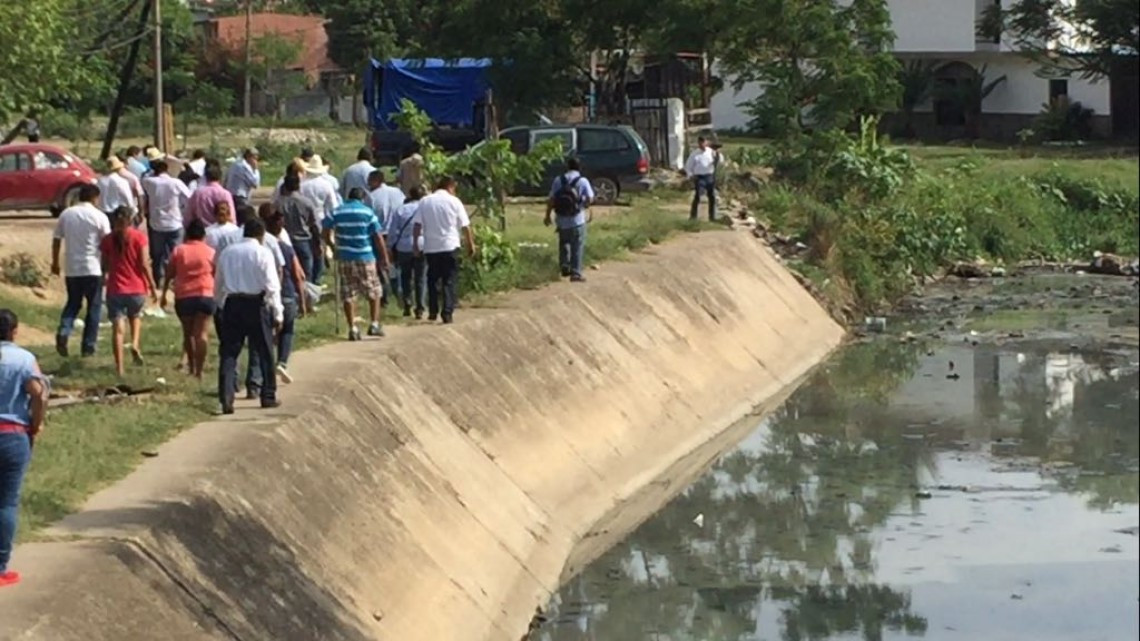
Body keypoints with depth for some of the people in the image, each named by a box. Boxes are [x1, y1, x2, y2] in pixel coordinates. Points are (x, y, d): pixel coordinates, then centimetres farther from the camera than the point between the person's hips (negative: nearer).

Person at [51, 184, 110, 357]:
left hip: (71, 269, 4)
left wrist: (55, 262, 18)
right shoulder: (99, 217, -7)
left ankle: (63, 332, -8)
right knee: (94, 307, 9)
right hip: (92, 269, -4)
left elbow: (56, 240, 8)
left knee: (72, 303, 17)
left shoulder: (66, 214, 4)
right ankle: (88, 346, 8)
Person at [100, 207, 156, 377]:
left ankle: (119, 367, -2)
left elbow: (105, 266, 2)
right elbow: (143, 264, -8)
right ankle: (135, 344, 1)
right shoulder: (139, 237, -6)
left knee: (117, 328, 2)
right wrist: (152, 285, 0)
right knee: (136, 317, 27)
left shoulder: (107, 240, -1)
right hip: (137, 288, 0)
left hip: (115, 288, 0)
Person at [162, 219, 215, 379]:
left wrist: (164, 294, 12)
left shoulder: (178, 250, 5)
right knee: (202, 333, -5)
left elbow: (169, 275, 5)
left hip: (183, 297, 2)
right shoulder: (210, 252, 3)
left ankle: (192, 367, 23)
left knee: (188, 333, 16)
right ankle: (199, 370, -14)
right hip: (205, 295, -1)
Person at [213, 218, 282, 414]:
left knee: (229, 353, 2)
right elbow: (272, 286, -8)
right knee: (265, 353, 10)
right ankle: (268, 396, 17)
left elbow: (217, 286, 13)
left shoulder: (226, 253, 9)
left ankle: (226, 399, -9)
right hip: (256, 304, -3)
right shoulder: (263, 253, -4)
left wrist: (222, 308, 22)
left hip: (231, 304, 3)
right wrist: (278, 313, -3)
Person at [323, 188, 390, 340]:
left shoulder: (337, 212, 3)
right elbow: (378, 237, -4)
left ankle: (352, 328, 3)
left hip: (344, 259, 2)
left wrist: (333, 245, 18)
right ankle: (374, 324, 8)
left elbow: (326, 233, 0)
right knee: (374, 292, 14)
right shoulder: (368, 212, -1)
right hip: (365, 259, -2)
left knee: (348, 295, 6)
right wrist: (384, 258, 2)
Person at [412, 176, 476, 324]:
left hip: (430, 248, 2)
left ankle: (433, 312, 16)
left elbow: (417, 225, 0)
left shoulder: (425, 201, 4)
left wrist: (416, 244, 7)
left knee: (433, 279, 14)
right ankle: (447, 313, -7)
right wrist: (471, 244, 7)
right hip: (449, 246, -2)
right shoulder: (454, 201, -2)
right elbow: (465, 226, -2)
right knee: (449, 281, 1)